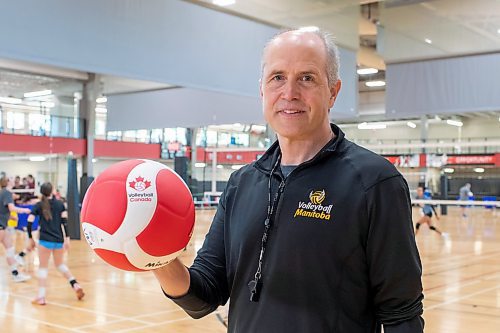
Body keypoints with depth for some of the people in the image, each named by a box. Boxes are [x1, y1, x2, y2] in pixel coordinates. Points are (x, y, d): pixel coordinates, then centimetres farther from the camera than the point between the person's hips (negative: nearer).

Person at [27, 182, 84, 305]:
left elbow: (30, 222, -4)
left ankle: (41, 297, 5)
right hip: (59, 240, 3)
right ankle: (75, 285, 6)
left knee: (43, 267, 7)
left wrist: (30, 239, 4)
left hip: (45, 240, -3)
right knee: (60, 264, 21)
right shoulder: (60, 204, 7)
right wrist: (67, 238, -3)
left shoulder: (39, 205, 3)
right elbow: (65, 221, -3)